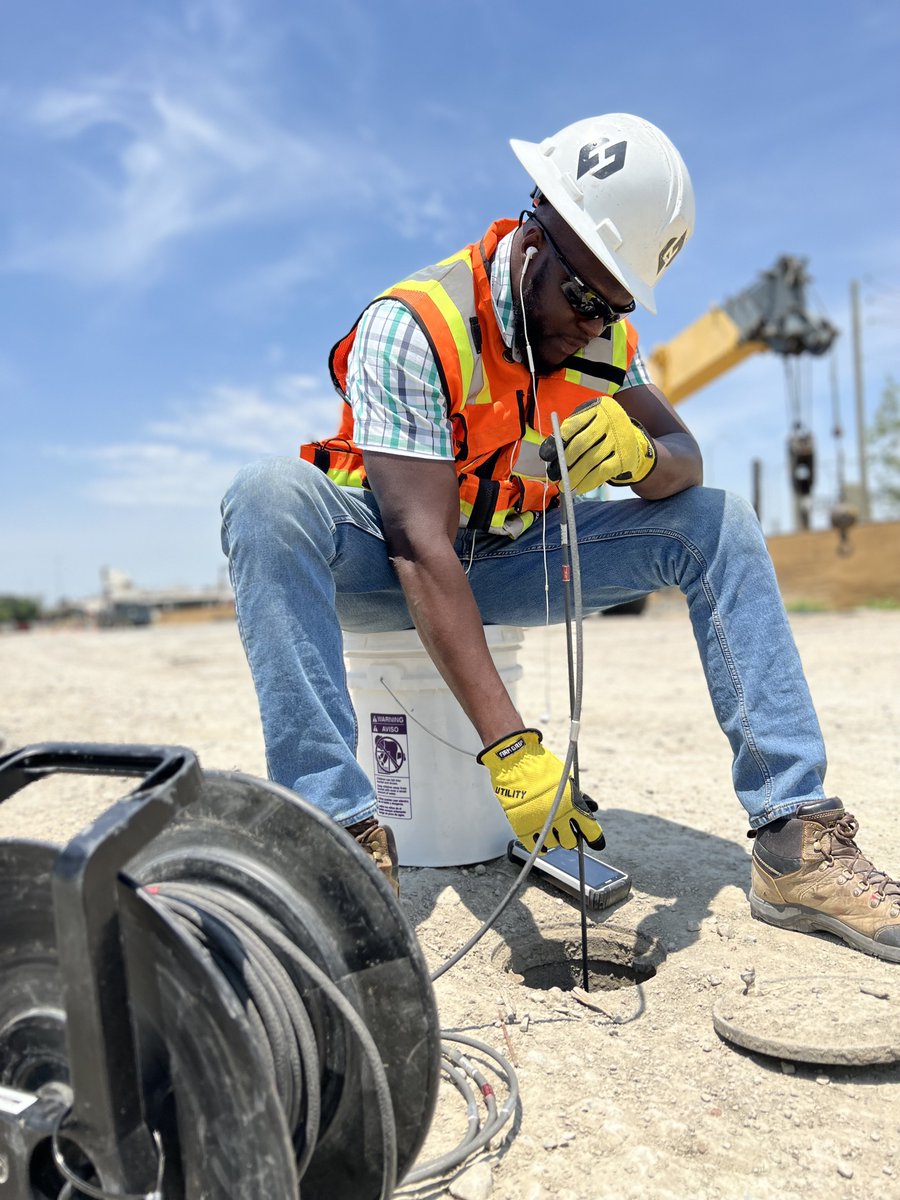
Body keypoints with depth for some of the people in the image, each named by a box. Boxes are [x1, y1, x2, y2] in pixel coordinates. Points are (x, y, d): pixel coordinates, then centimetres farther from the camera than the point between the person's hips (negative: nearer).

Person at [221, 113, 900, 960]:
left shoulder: (602, 332, -3)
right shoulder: (414, 325, -23)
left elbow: (685, 458, -9)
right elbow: (425, 551, -32)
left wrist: (638, 453, -35)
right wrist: (509, 746, -38)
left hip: (509, 558, 5)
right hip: (389, 566, -4)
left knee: (716, 521, -10)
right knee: (270, 498, -35)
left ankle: (795, 841, -12)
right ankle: (342, 834, -36)